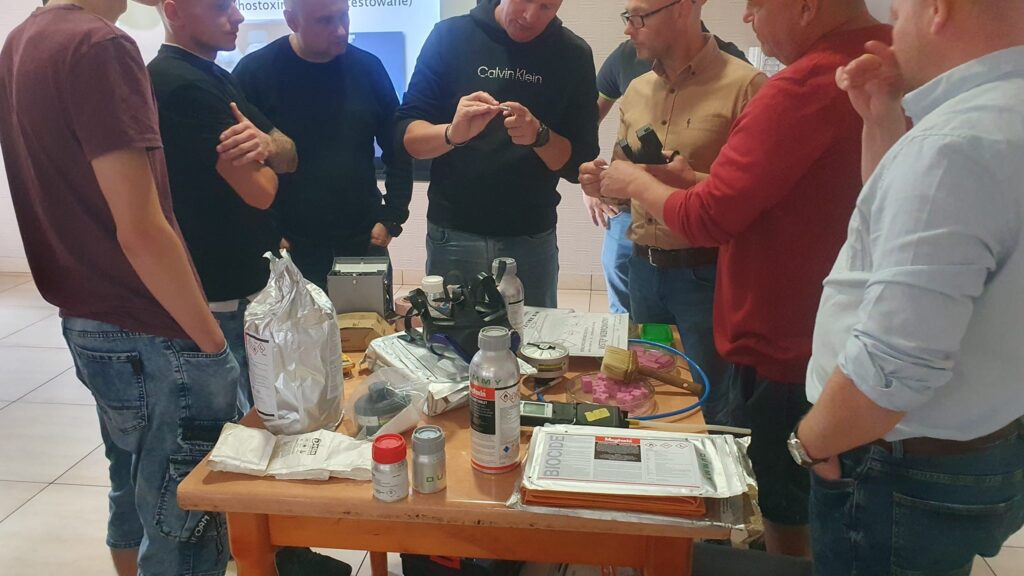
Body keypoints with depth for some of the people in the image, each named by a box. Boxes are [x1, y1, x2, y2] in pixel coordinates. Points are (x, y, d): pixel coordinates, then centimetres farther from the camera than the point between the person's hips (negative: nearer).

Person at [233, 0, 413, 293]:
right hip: (288, 249, -3)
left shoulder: (367, 67, 1)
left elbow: (398, 149, 8)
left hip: (364, 244, 3)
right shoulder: (255, 72, -7)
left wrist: (391, 218, 2)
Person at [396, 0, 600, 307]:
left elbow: (580, 163, -3)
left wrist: (539, 136, -22)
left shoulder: (573, 55, -2)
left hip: (532, 238, 1)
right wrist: (453, 133, -26)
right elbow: (408, 136, -6)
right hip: (453, 234, 0)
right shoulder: (451, 36, -4)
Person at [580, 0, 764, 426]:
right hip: (643, 267, 7)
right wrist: (603, 183, -2)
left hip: (706, 274, -6)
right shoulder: (637, 91, 10)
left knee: (715, 409, 5)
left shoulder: (744, 85, -12)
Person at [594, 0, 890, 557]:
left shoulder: (807, 86, -26)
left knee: (787, 516, 12)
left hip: (784, 350, -9)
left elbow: (707, 219, -22)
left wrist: (636, 183, -4)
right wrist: (693, 179, 6)